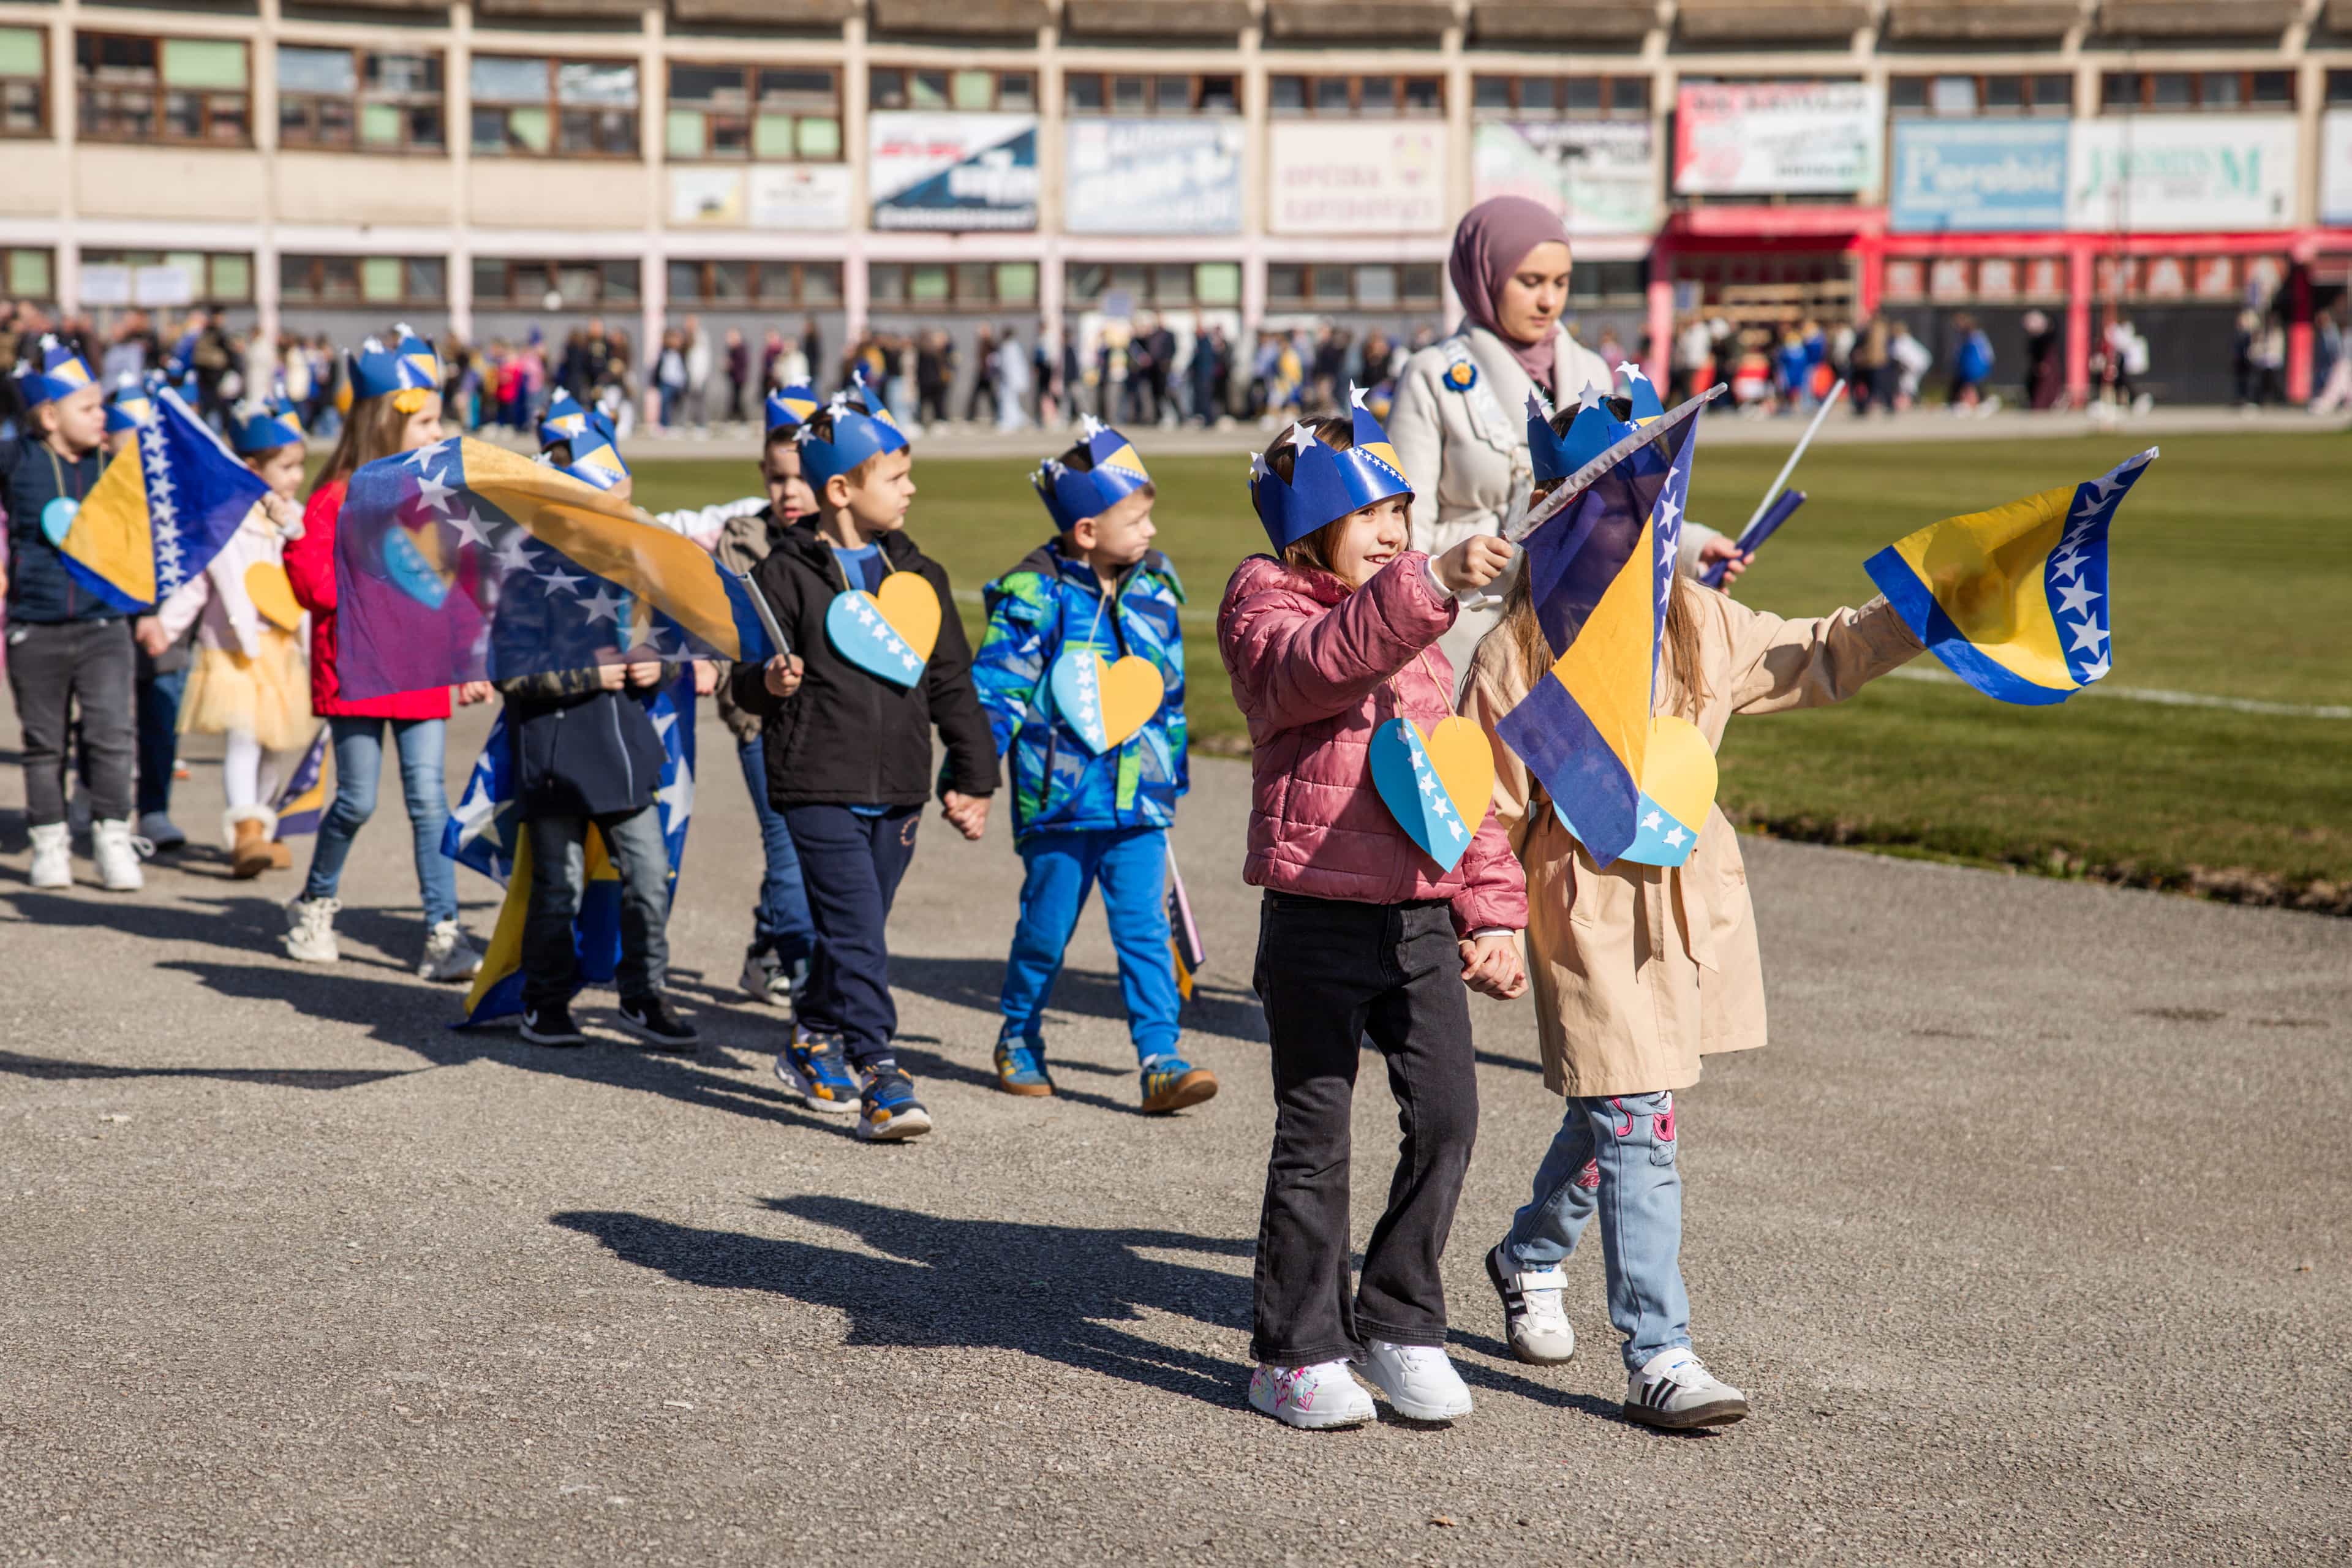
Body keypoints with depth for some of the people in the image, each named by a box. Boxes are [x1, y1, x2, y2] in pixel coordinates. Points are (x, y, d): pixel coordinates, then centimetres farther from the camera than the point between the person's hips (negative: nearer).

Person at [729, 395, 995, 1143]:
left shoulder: (918, 575, 11)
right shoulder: (788, 574, -4)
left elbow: (952, 682, 16)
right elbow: (747, 679, 0)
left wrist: (973, 777, 13)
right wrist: (770, 683, -23)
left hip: (898, 789, 5)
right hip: (819, 786, -5)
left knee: (855, 931, 13)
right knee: (856, 930, -12)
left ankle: (811, 1045, 33)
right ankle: (880, 1078, -12)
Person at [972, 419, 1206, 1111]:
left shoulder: (1156, 587, 8)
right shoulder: (1036, 595, -8)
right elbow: (996, 688, -8)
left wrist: (1174, 771, 25)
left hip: (1140, 801, 3)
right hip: (1060, 797, -3)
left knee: (1145, 930, -4)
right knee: (1046, 929, 9)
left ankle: (1160, 1060, -5)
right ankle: (1019, 1040, 30)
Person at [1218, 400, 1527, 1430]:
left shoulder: (1420, 631, 18)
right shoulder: (1265, 608, -3)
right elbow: (1319, 663, -27)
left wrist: (1492, 910, 12)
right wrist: (1432, 584, -39)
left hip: (1424, 916, 6)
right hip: (1318, 914, -5)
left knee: (1446, 1116, 0)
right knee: (1314, 1138, 2)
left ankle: (1401, 1326, 17)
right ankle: (1297, 1353, 13)